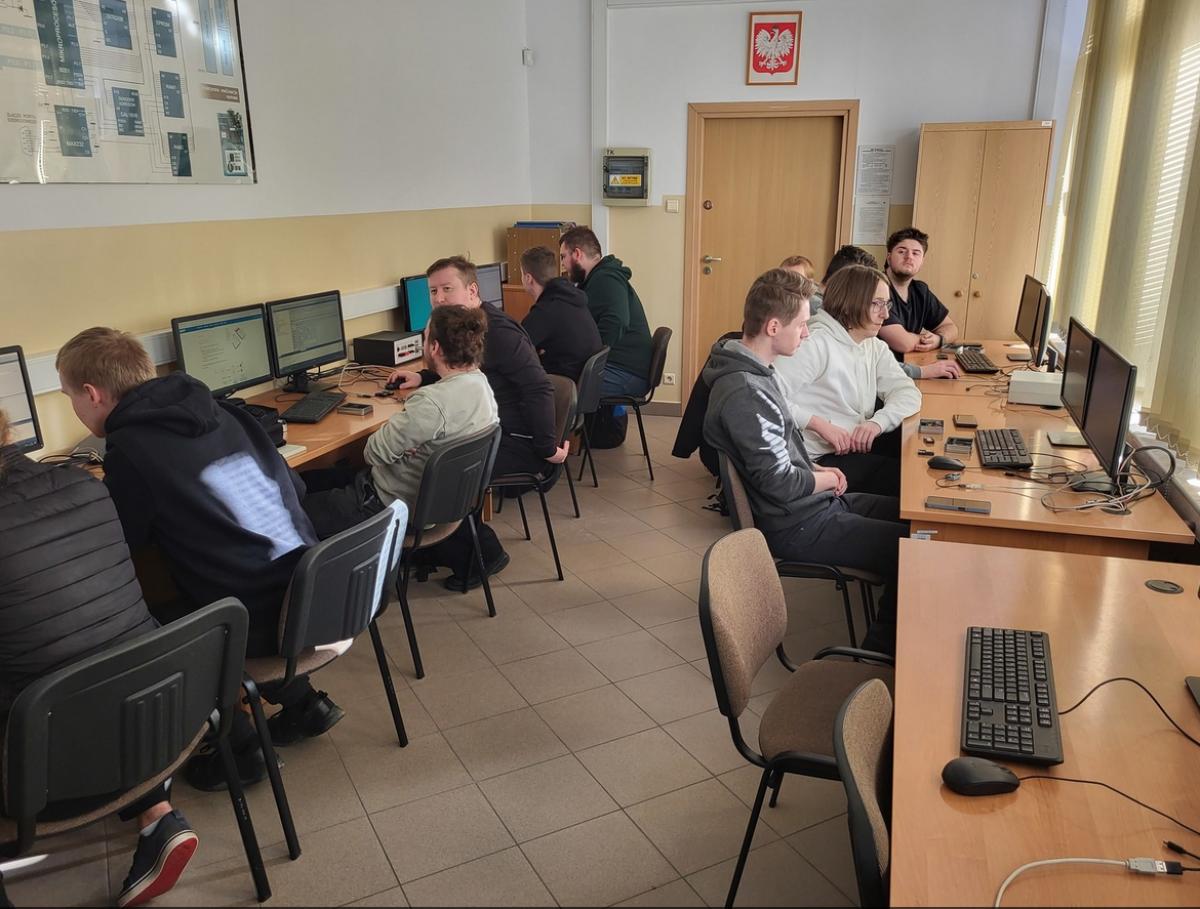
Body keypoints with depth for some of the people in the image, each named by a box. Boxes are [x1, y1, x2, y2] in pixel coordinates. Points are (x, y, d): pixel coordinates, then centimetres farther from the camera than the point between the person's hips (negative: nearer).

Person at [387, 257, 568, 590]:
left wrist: (547, 448, -25)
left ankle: (482, 555, 1)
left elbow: (539, 389, -25)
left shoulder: (498, 332, -19)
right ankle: (439, 547, 16)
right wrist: (422, 377, 15)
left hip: (517, 442, -10)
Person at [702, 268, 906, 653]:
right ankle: (881, 649, 11)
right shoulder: (745, 393, -26)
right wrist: (824, 479, -6)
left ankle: (884, 636, 24)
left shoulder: (755, 371, 7)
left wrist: (815, 469, 5)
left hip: (815, 504, 10)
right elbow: (780, 484, -25)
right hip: (798, 525, -10)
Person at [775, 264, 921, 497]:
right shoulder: (816, 343, -16)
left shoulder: (875, 347, 12)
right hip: (822, 459, -8)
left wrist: (878, 422, -18)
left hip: (859, 446, 8)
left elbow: (908, 393, 2)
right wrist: (821, 425, -29)